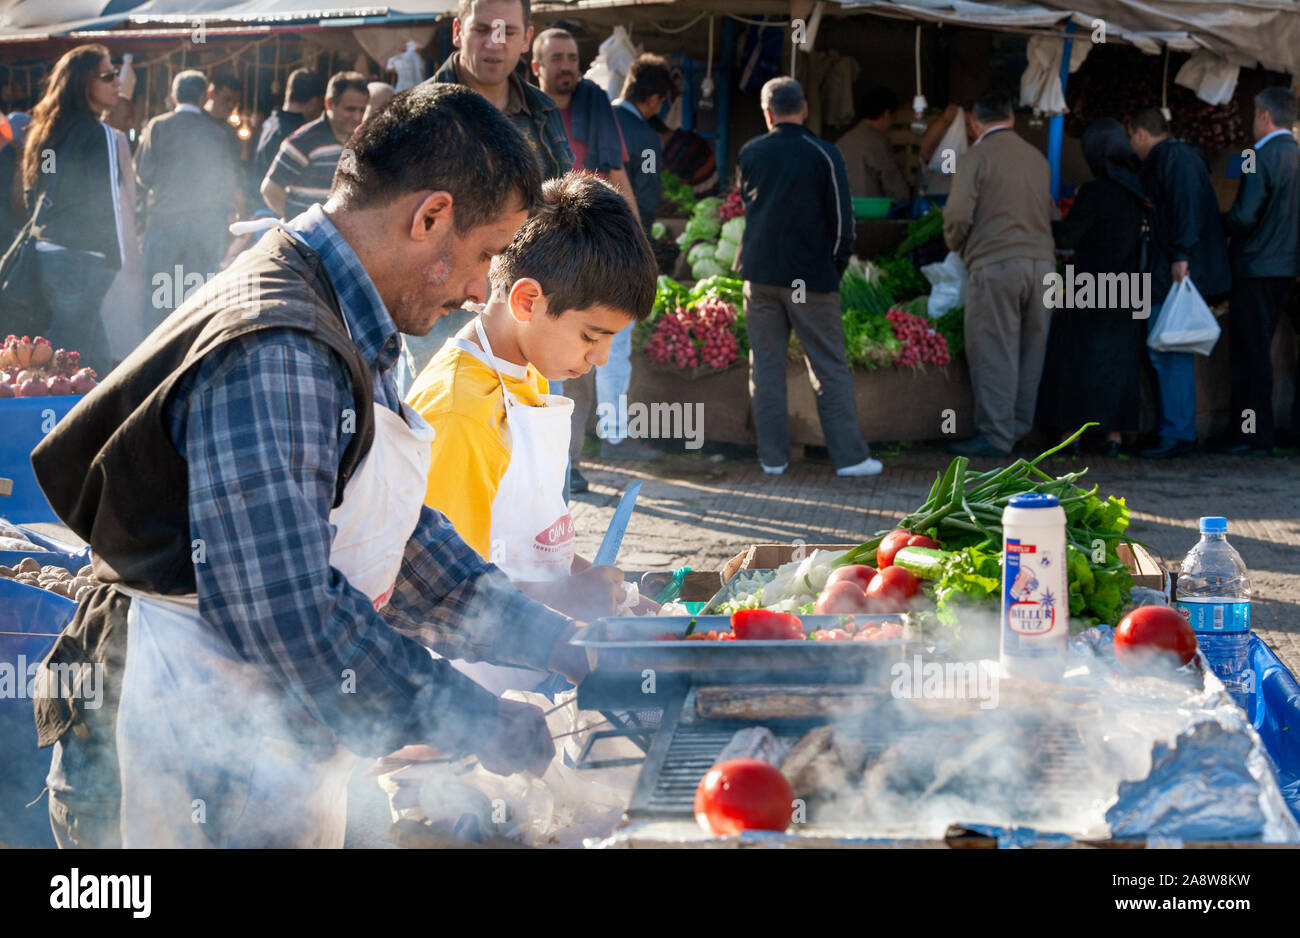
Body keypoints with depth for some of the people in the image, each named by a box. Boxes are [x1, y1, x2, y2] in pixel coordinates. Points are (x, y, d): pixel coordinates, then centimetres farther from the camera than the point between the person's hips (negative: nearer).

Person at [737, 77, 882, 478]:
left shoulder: (749, 153, 3)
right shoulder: (823, 155, -7)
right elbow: (842, 220, -5)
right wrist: (835, 268, 6)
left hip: (760, 273, 3)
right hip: (811, 276, -2)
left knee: (766, 366, 7)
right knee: (830, 369, 2)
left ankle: (773, 456, 7)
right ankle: (849, 456, 1)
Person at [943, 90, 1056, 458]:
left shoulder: (975, 158, -5)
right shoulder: (1038, 158, 13)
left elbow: (958, 215, -11)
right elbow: (1048, 212, 17)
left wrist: (955, 246, 8)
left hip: (996, 265, -6)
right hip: (1041, 261, 6)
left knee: (994, 353, -3)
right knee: (1030, 351, 12)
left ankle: (996, 435, -3)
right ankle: (1020, 428, 18)